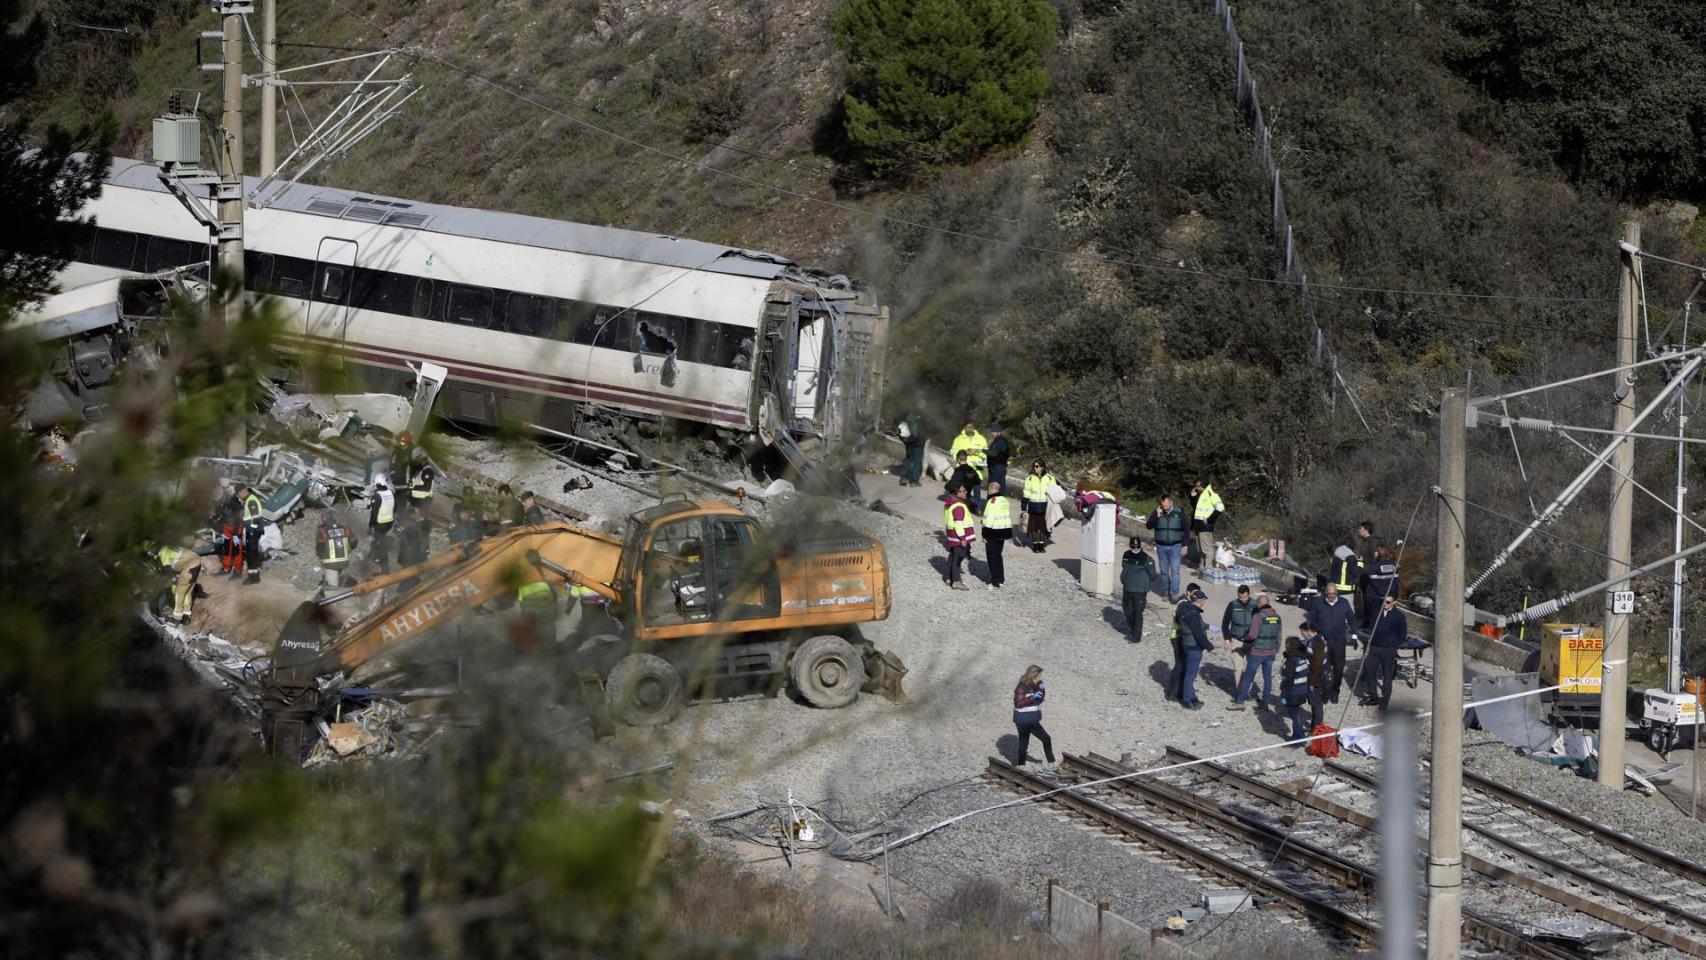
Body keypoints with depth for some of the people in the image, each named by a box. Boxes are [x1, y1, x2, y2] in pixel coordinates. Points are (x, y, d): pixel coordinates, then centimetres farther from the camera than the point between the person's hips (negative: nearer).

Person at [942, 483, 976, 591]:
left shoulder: (950, 504, 10)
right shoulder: (959, 507, -23)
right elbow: (958, 523, -25)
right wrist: (962, 538, -22)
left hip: (951, 534, 10)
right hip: (959, 535, -10)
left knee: (953, 556, 20)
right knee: (958, 557, -7)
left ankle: (949, 578, 30)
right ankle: (956, 581, -6)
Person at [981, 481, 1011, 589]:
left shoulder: (991, 502, -18)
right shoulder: (1005, 501, 7)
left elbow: (988, 520, -19)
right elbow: (1008, 518, 13)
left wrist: (984, 535, -13)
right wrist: (1008, 534, 19)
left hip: (993, 534, -8)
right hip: (1003, 532, 8)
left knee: (992, 557, 0)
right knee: (998, 555, 20)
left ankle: (995, 582, -1)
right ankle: (1000, 579, 26)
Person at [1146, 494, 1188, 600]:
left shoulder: (1179, 512, -1)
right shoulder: (1157, 512, 2)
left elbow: (1185, 530, 4)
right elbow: (1149, 525, -5)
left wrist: (1184, 545, 0)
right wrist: (1157, 516, -18)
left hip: (1175, 546, -2)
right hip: (1161, 547, 2)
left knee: (1175, 570, -10)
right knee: (1164, 571, 7)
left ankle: (1174, 593, -9)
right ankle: (1166, 592, 15)